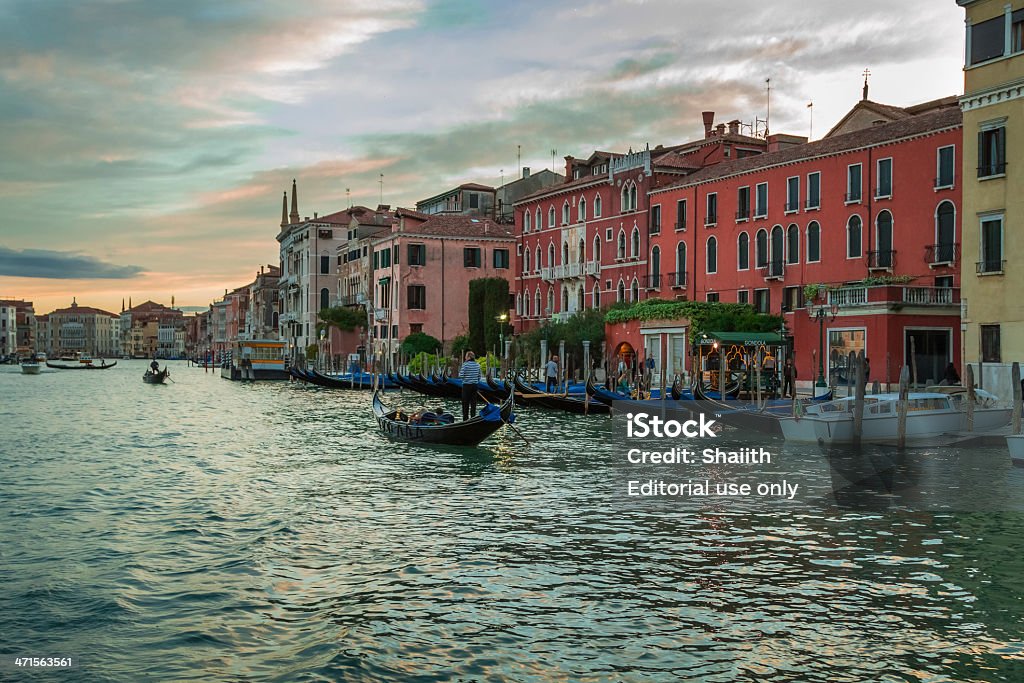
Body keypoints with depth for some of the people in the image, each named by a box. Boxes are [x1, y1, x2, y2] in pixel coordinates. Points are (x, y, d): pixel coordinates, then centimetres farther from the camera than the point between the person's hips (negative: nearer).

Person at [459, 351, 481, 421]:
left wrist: (459, 372, 6)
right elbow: (479, 376, 8)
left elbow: (461, 375, -15)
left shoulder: (465, 364, -12)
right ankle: (473, 417, 10)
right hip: (474, 385, 5)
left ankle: (465, 418, 4)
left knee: (465, 402, 3)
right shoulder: (477, 365, 5)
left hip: (466, 385, -5)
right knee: (473, 402, 9)